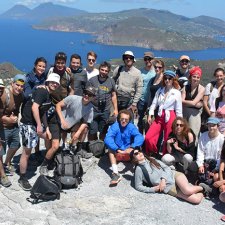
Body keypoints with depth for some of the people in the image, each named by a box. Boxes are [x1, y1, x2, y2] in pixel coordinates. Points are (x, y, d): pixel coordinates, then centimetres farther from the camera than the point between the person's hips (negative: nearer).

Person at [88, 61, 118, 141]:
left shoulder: (111, 81, 7)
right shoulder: (92, 80, 0)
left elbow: (113, 96, 13)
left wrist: (115, 109, 9)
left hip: (106, 111, 2)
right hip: (93, 110, -2)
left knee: (103, 132, 10)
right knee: (92, 131, -2)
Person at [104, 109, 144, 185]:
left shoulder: (132, 127, -11)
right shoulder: (114, 126, -16)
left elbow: (140, 137, -28)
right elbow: (107, 139, -31)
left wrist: (132, 148, -46)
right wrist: (117, 150, -45)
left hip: (129, 153, 1)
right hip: (116, 153, -1)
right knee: (110, 148, -30)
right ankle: (115, 173, -43)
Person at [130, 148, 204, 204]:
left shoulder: (152, 160, 12)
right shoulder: (139, 170, 1)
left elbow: (166, 167, 8)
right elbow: (138, 186, -1)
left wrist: (163, 179, -11)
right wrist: (154, 189, -10)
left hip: (173, 175, 3)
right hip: (168, 188, -3)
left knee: (188, 190, -30)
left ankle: (201, 187, 1)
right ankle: (199, 189, 9)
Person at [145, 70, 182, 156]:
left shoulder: (177, 93, -2)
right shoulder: (160, 90, 11)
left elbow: (178, 110, -2)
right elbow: (154, 104, 7)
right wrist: (150, 115, -3)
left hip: (170, 117, -4)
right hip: (159, 117, 4)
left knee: (168, 140, 2)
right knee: (148, 137, -5)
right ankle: (154, 155, 14)